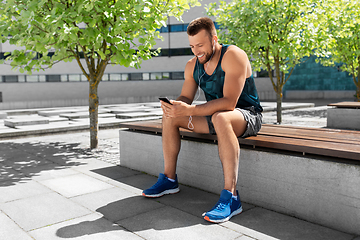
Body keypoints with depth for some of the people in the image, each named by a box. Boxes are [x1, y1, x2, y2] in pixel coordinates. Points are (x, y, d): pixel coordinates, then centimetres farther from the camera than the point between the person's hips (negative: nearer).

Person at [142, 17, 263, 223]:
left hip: (248, 115, -7)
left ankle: (231, 197, -38)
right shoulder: (193, 65, 3)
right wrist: (175, 105, -21)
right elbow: (186, 98, 5)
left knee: (220, 118, -41)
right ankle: (169, 180, 5)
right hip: (216, 116, 7)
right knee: (170, 117, -2)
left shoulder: (233, 56, -21)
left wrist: (189, 110, -39)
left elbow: (229, 102, -31)